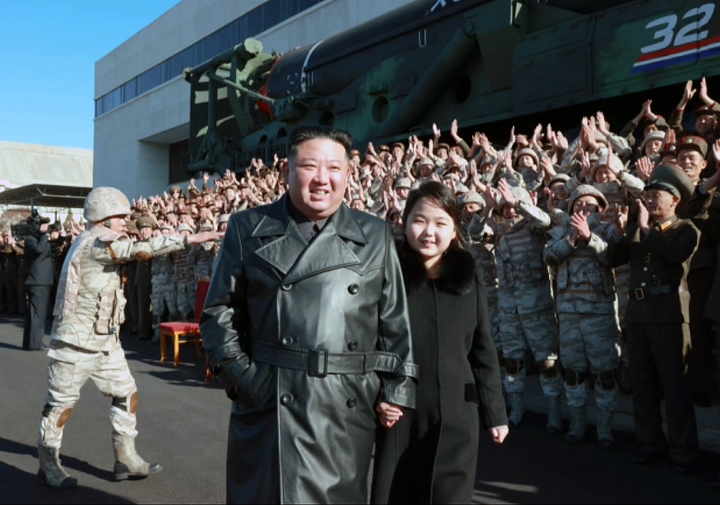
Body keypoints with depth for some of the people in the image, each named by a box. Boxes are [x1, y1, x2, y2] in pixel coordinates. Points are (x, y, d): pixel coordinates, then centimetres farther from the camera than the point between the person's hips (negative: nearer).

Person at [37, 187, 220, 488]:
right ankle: (48, 466, 19)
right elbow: (140, 250, -26)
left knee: (126, 394, 8)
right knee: (61, 404, 5)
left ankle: (126, 460, 17)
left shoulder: (103, 244, 13)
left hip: (105, 340, 9)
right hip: (77, 341, -9)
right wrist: (189, 238, -27)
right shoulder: (94, 243, -18)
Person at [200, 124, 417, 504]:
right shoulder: (248, 228, 4)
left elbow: (394, 322, 6)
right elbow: (220, 310, 4)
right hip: (267, 403, -1)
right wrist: (237, 373, -5)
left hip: (346, 407, 1)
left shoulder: (375, 237, 7)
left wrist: (396, 390, 1)